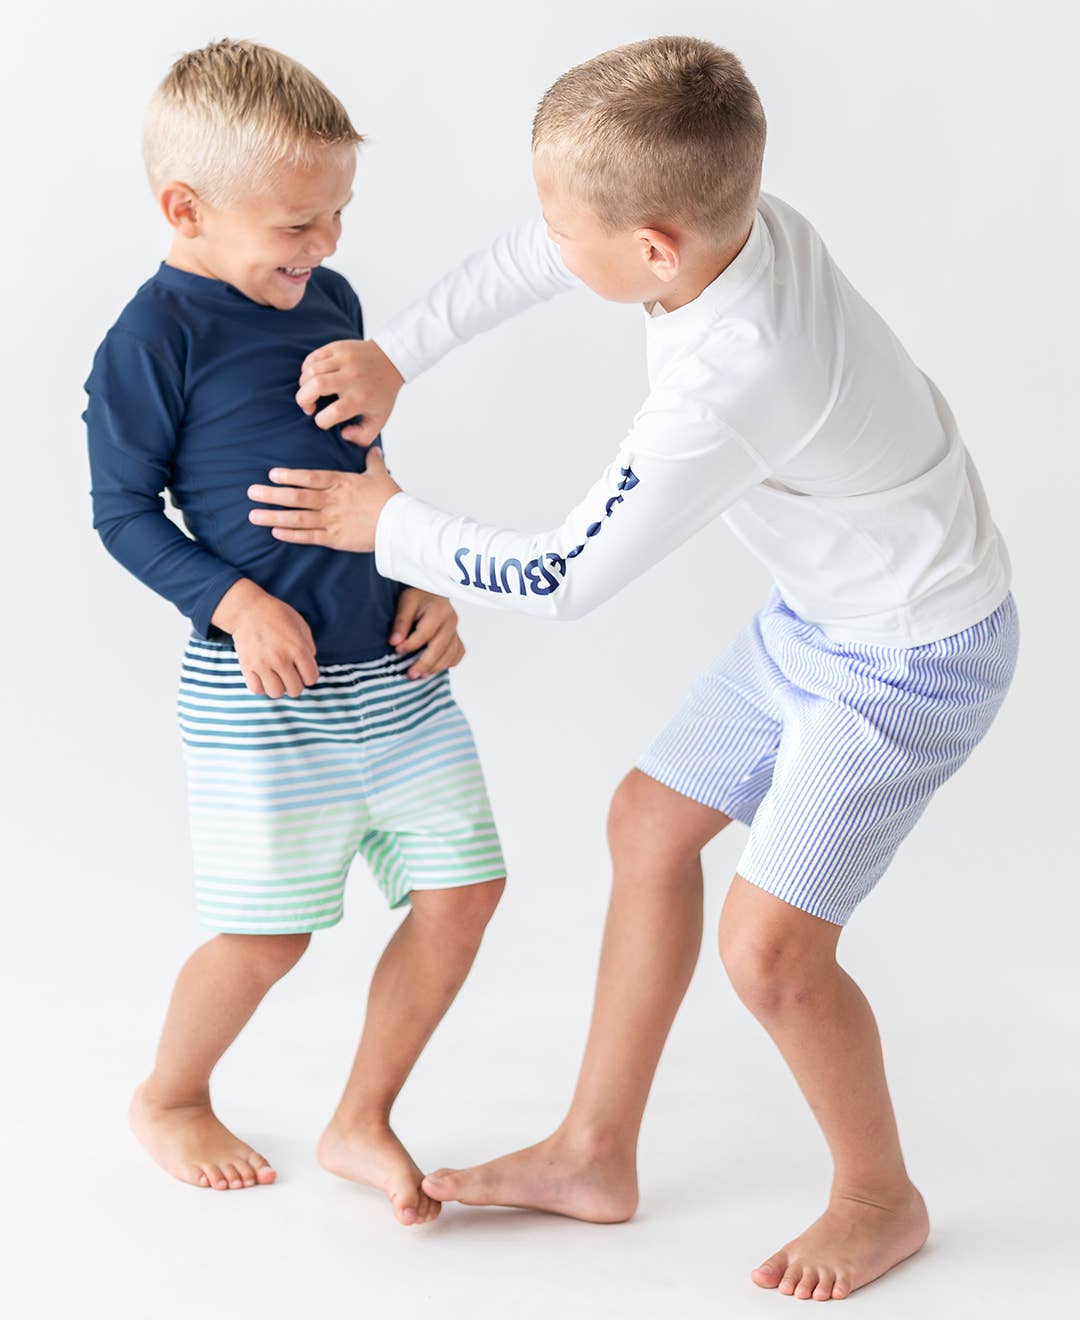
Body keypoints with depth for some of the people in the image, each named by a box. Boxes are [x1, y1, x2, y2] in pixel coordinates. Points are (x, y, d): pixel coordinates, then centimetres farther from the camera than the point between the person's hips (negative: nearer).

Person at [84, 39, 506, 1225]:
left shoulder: (331, 301, 10)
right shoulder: (155, 338, -11)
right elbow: (123, 512, -7)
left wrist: (424, 585, 6)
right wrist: (236, 604, -19)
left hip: (394, 670, 7)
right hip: (263, 694, -7)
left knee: (461, 888, 6)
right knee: (269, 933, 2)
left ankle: (362, 1122, 23)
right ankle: (169, 1099, 32)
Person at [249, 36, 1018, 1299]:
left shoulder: (726, 388, -37)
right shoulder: (733, 215, -14)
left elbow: (561, 577, -25)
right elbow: (529, 258, 6)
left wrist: (386, 523, -12)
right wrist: (395, 355, 2)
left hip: (913, 654, -9)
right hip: (816, 614, 9)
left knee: (770, 945, -9)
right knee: (651, 820, 13)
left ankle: (881, 1198, 19)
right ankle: (595, 1153, 28)